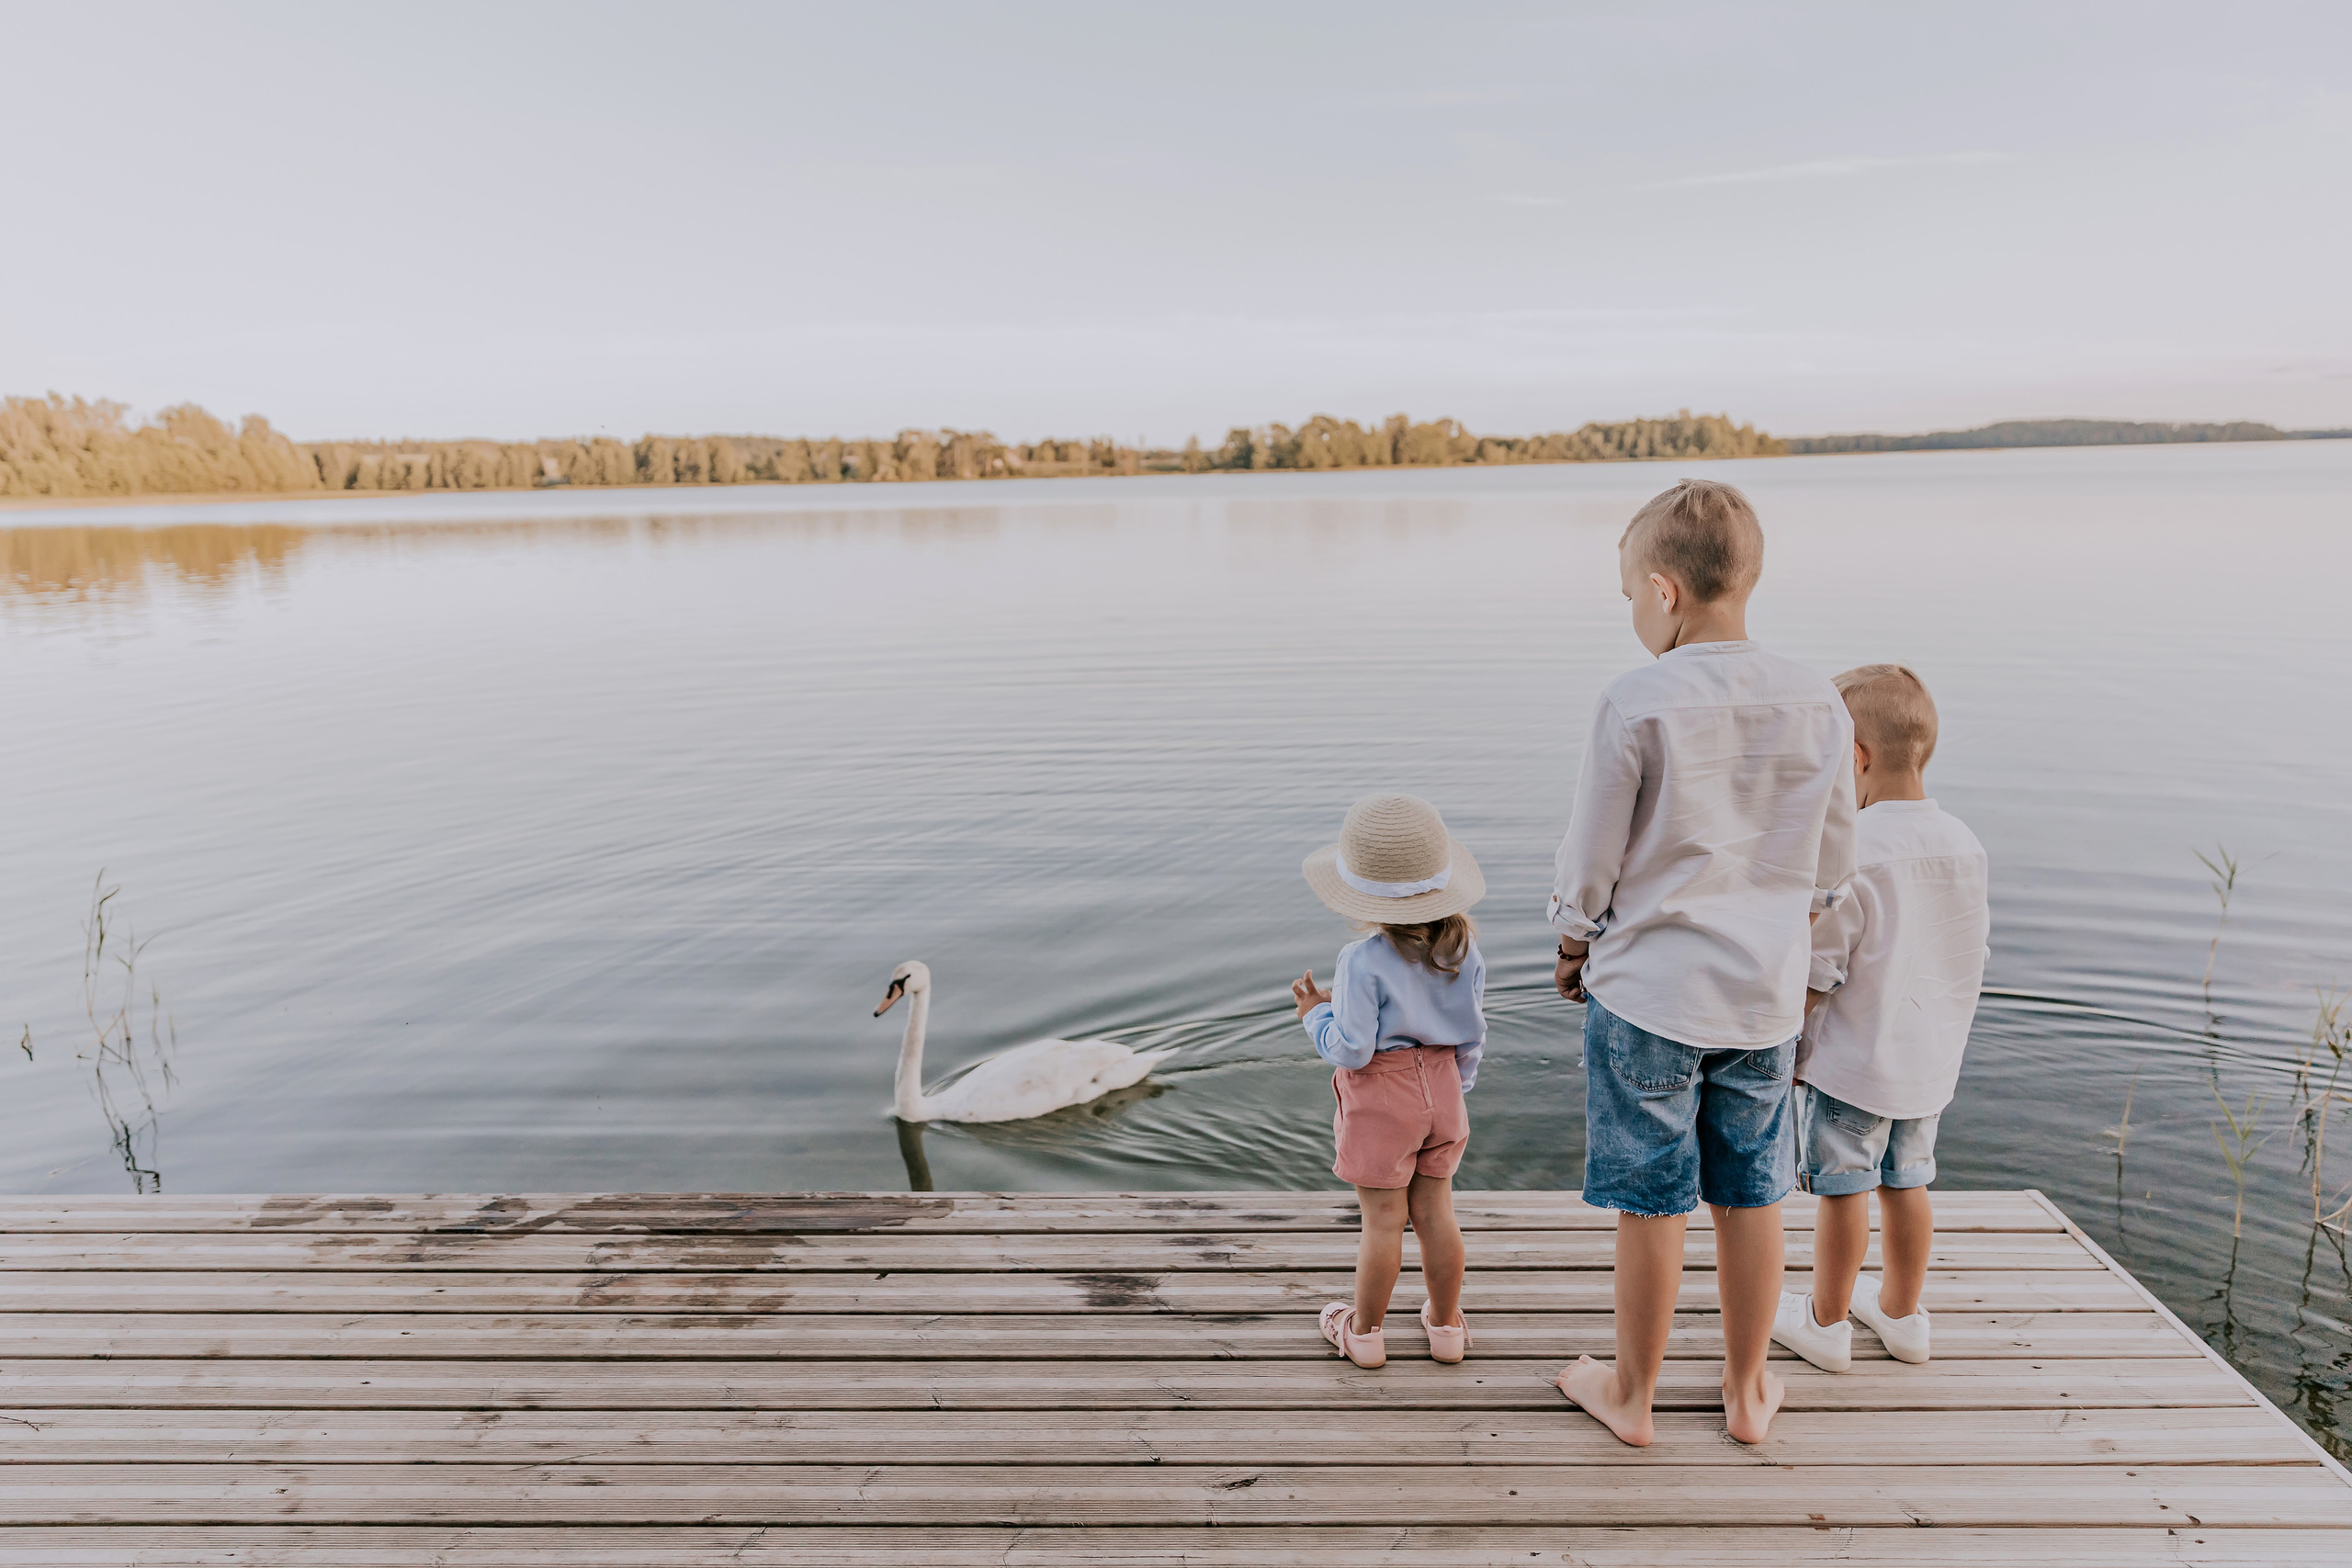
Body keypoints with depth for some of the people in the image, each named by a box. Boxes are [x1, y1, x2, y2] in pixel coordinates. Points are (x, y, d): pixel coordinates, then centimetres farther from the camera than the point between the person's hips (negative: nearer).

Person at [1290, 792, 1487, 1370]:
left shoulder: (1363, 962, -23)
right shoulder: (1463, 949, -4)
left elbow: (1351, 1050, -19)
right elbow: (1472, 1036, 5)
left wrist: (1317, 1014, -1)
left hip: (1381, 1097, -5)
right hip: (1441, 1089, 6)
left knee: (1382, 1220, 6)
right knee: (1435, 1210, 17)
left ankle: (1365, 1331, 24)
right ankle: (1446, 1324, 29)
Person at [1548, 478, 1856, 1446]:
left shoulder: (1635, 705, -17)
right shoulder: (1821, 705, -1)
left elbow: (1590, 864, -10)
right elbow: (1831, 869, 7)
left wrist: (1573, 952, 7)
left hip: (1648, 991, -4)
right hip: (1765, 996, 5)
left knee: (1651, 1205, 8)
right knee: (1752, 1196, 16)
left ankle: (1631, 1393, 27)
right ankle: (1747, 1391, 33)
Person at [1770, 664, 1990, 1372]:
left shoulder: (1850, 850, -22)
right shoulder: (1965, 845, -1)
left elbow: (1815, 974, -19)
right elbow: (1971, 956, 9)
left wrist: (1783, 1043, -6)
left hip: (1849, 1059, -7)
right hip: (1930, 1058, 7)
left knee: (1844, 1190, 6)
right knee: (1907, 1185, 19)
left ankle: (1825, 1322, 22)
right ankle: (1901, 1313, 36)